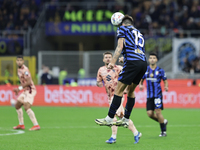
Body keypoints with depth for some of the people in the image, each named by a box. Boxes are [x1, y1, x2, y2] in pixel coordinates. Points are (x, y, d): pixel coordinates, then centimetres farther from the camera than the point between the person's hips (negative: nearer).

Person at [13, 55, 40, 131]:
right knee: (17, 105, 17)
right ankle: (21, 124, 26)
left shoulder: (25, 70, -17)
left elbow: (29, 82, -24)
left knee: (26, 107, -23)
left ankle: (36, 125, -27)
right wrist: (18, 89, 15)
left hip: (30, 90, -10)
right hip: (25, 91, 10)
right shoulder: (19, 69, 13)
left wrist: (20, 88, -21)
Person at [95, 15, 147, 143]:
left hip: (132, 61, -7)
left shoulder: (122, 28, 11)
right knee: (131, 90, 17)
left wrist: (113, 62, -5)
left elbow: (120, 47, -2)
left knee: (119, 89, -5)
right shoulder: (139, 34, 30)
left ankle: (110, 119, -6)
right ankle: (126, 120, 19)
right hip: (143, 62, 7)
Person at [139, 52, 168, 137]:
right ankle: (163, 122, 22)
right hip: (149, 95, 4)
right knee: (150, 114, -3)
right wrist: (140, 85, -5)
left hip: (157, 94, -4)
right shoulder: (145, 70, 8)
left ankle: (163, 131, 0)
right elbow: (141, 80, 17)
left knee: (158, 112, -11)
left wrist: (166, 87, -15)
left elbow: (165, 81, 6)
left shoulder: (160, 70, 0)